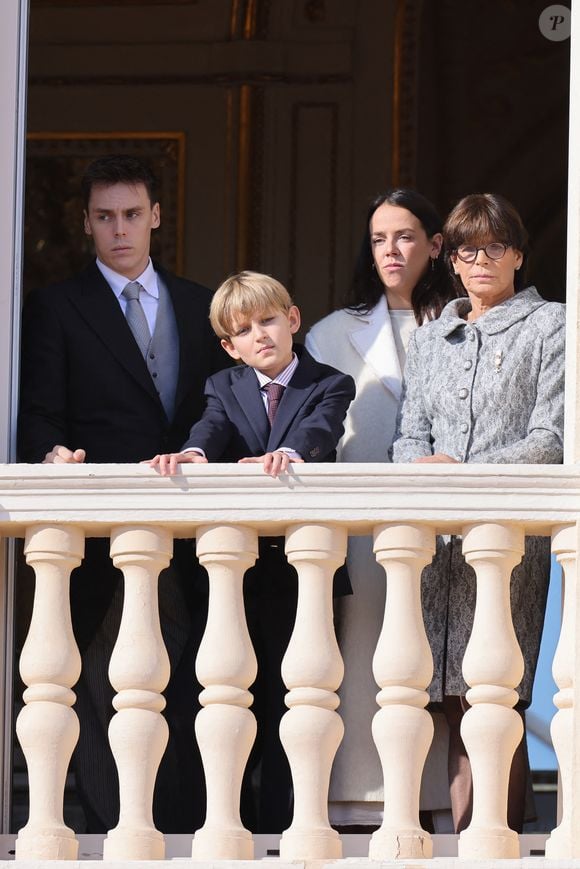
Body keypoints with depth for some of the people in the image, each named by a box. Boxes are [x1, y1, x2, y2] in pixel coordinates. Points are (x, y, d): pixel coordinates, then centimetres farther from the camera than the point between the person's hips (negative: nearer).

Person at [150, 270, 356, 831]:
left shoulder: (329, 387, 4)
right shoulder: (225, 388, 13)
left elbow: (319, 431, -18)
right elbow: (213, 429, -8)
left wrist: (287, 454, -41)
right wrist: (191, 455, -32)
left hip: (302, 569, -3)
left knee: (291, 705, -2)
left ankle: (282, 828, 2)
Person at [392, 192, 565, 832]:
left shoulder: (548, 327, 4)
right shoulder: (431, 340, 20)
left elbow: (551, 440, -4)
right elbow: (410, 436, 16)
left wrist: (463, 473, -12)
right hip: (440, 538, 5)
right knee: (457, 706, 1)